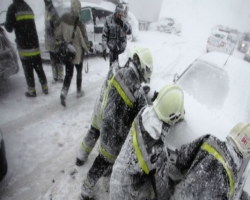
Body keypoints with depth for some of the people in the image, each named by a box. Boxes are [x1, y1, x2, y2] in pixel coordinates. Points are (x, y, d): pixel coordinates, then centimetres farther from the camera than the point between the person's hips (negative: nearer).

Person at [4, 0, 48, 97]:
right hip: (35, 45, 5)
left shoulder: (12, 8, -7)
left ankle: (32, 91, 10)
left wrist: (5, 24, 12)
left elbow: (9, 28, -8)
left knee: (28, 70, 3)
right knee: (39, 68, 13)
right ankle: (45, 88, 19)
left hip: (24, 47, -5)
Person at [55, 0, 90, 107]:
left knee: (68, 73, 12)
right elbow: (84, 39, -15)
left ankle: (64, 92, -5)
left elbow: (58, 34, 2)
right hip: (77, 52, -4)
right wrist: (87, 48, 5)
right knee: (79, 72, 17)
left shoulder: (63, 18, -6)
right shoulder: (79, 23, -22)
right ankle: (79, 92, 29)